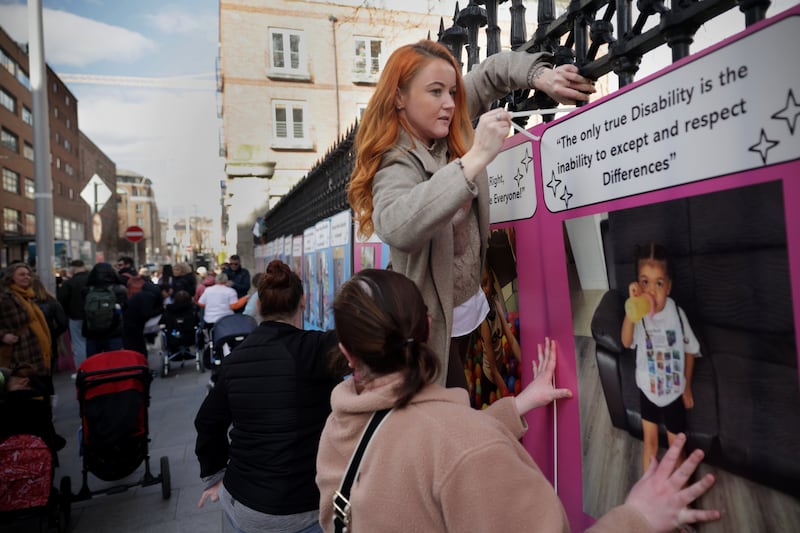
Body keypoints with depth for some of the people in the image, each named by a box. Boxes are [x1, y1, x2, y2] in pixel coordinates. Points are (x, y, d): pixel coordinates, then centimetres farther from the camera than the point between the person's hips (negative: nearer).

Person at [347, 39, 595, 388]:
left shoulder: (447, 130, -4)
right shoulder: (395, 163, -25)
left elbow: (494, 69, 8)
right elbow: (397, 229, -47)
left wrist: (543, 78, -12)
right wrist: (477, 158, -47)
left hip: (469, 304, 7)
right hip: (430, 320, -7)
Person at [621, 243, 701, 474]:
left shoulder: (676, 314, -19)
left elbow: (690, 350, -3)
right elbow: (626, 342, -40)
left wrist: (687, 387, 3)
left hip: (674, 391, 0)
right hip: (647, 389, 0)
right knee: (649, 441, 18)